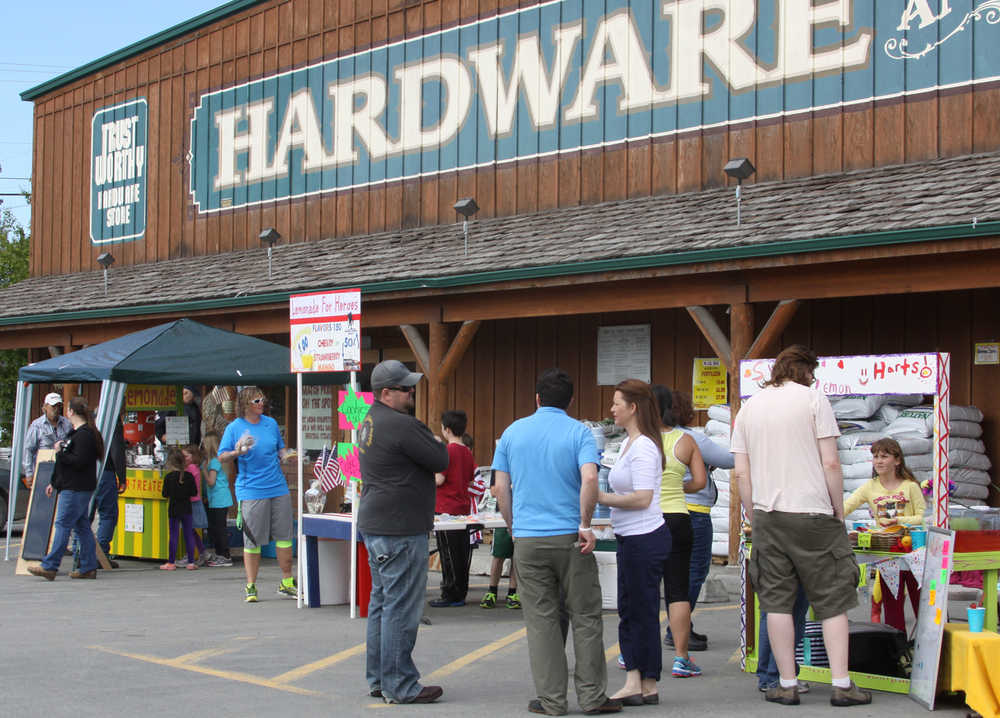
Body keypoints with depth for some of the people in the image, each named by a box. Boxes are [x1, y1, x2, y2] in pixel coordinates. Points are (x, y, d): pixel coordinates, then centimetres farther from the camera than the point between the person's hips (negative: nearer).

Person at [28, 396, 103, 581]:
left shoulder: (84, 434, -15)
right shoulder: (75, 432, 18)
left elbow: (78, 461, -24)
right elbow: (68, 460, 25)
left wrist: (60, 453, -12)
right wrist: (54, 482, 27)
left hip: (75, 489, -10)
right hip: (71, 487, 10)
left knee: (63, 524, -10)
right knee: (82, 526, 10)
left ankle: (49, 566, -10)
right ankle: (88, 568, 12)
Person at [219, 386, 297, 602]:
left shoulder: (271, 423, 12)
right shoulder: (234, 427, 0)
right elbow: (221, 457, -2)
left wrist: (286, 456, 1)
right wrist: (236, 452, -21)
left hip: (278, 488, 4)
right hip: (251, 491, -4)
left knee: (284, 535, 5)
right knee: (252, 540, -2)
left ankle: (287, 583, 15)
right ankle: (250, 586, 6)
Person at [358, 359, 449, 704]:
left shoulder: (370, 422, 13)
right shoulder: (402, 425, -18)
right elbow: (441, 460, -13)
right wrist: (437, 443, 5)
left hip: (374, 524, 10)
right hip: (400, 530, -10)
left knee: (382, 603, 16)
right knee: (401, 608, -5)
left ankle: (377, 679, 23)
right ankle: (399, 686, -1)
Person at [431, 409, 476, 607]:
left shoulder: (447, 450, -14)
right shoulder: (468, 453, 9)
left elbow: (439, 480, -17)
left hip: (446, 508, -7)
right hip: (464, 508, 7)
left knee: (448, 554, -3)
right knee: (462, 552, 10)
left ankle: (450, 595, 0)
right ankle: (460, 594, 15)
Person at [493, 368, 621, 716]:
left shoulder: (513, 432, 7)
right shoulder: (578, 432, -2)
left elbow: (501, 488, 6)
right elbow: (590, 479, -17)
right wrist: (585, 524, -9)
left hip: (527, 540, 2)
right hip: (570, 537, -2)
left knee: (541, 620, 6)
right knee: (585, 617, 6)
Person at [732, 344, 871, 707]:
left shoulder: (748, 407, 11)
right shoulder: (813, 398, -2)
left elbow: (741, 472, 8)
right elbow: (831, 464, -7)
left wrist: (754, 516, 14)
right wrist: (839, 511, 1)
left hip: (767, 515, 3)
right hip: (812, 513, -3)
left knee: (777, 602, 6)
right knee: (832, 601, 3)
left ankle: (787, 685, 6)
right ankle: (841, 684, 1)